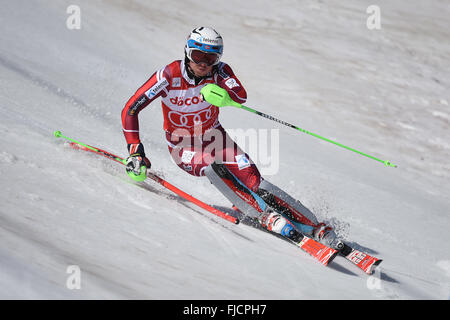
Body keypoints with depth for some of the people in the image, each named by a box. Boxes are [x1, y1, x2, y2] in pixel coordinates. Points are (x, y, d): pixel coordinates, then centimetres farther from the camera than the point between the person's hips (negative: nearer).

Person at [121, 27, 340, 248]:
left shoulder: (219, 71, -15)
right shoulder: (169, 76, -21)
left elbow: (241, 96, -35)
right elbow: (129, 111, -19)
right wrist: (135, 151, -27)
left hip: (214, 139, 2)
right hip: (184, 148, -1)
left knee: (252, 180, -19)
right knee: (212, 169, -34)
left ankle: (314, 227, -20)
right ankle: (267, 216, -37)